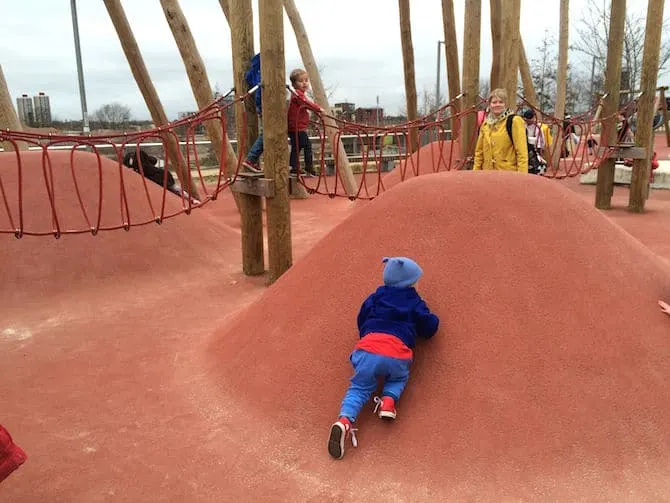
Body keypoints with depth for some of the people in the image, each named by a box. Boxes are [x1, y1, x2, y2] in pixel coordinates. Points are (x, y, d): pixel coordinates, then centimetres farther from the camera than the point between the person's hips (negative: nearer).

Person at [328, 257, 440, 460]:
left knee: (359, 388, 8)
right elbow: (429, 328, 19)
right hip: (397, 356, -1)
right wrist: (433, 319, 38)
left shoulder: (376, 296, 23)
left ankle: (345, 420, -19)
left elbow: (361, 320, 26)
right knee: (398, 379, 31)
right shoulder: (415, 302, 18)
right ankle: (389, 399, 1)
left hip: (367, 348, 1)